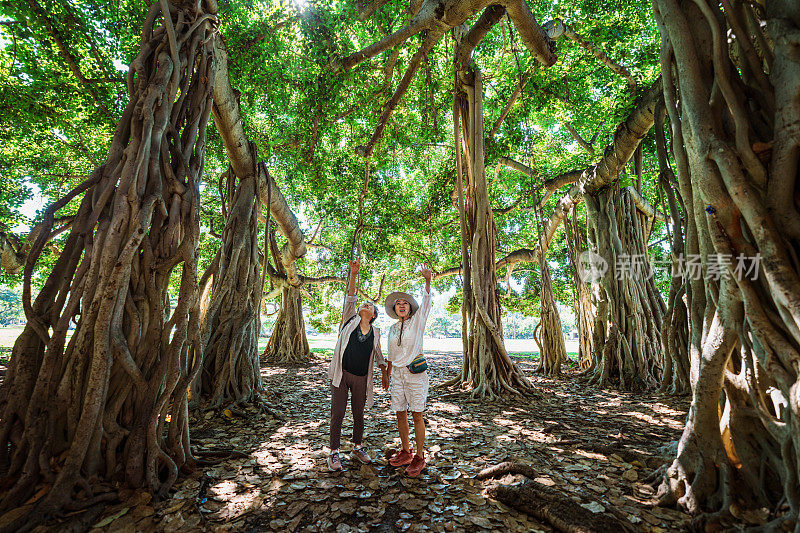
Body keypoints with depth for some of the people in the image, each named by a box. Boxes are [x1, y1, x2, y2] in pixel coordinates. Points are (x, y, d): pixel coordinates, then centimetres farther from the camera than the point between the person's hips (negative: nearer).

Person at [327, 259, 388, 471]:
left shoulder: (375, 332, 8)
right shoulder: (350, 320, 1)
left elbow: (378, 355, 19)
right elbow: (349, 297, -11)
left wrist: (385, 374, 17)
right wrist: (353, 275, -22)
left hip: (361, 378, 2)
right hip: (341, 374, -2)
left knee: (358, 414, 14)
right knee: (337, 414, 3)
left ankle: (358, 447, 35)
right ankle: (334, 452, 21)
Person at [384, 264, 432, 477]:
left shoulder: (418, 321, -2)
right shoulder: (392, 329, 11)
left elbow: (426, 301, -17)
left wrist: (427, 280, -30)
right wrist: (388, 375, 20)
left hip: (416, 373, -5)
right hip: (397, 374, 5)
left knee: (417, 416, 1)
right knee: (400, 414, 10)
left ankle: (419, 457, 16)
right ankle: (405, 453, 28)